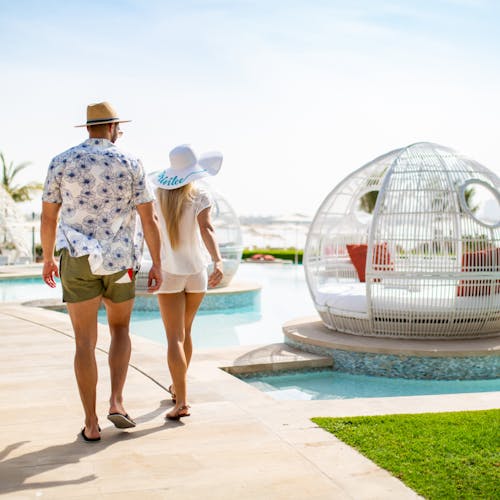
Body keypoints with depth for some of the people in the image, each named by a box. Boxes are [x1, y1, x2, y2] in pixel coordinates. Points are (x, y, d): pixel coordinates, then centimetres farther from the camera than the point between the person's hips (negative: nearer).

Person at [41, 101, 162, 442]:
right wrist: (157, 264, 1)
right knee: (120, 330, 21)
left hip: (79, 260, 0)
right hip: (120, 262, 0)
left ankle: (91, 424, 3)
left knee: (85, 342, 4)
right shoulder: (130, 163, -2)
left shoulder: (62, 162, 1)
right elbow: (149, 218, -5)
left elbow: (48, 216, 4)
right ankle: (117, 402, 5)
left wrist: (48, 259, 16)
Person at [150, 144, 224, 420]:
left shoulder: (161, 195, -3)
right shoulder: (200, 196, -10)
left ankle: (181, 402, -18)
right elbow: (206, 229, -27)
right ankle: (177, 387, 37)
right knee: (184, 330, 21)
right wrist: (218, 262, -36)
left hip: (169, 273, -1)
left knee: (175, 337, -5)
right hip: (197, 272, 1)